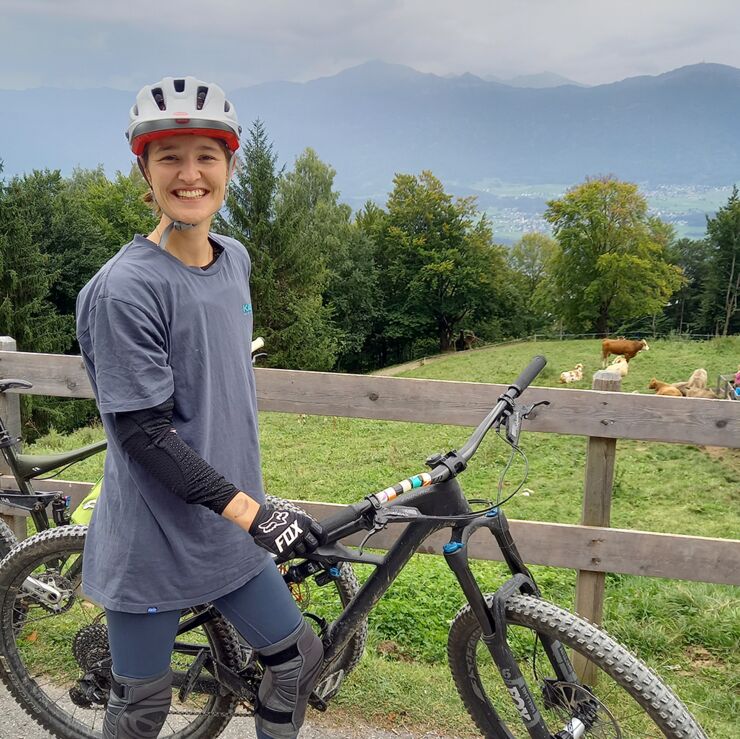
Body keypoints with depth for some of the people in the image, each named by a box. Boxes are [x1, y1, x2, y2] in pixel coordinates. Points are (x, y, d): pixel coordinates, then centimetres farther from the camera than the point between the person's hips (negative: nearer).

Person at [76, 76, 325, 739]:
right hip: (150, 543, -6)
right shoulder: (124, 287, -20)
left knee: (300, 657, 15)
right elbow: (145, 434, -21)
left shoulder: (236, 259, 3)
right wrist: (249, 511, -26)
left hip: (229, 533, 6)